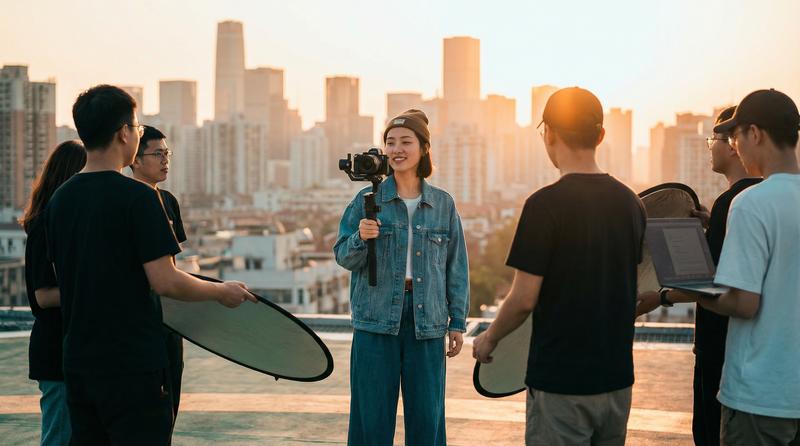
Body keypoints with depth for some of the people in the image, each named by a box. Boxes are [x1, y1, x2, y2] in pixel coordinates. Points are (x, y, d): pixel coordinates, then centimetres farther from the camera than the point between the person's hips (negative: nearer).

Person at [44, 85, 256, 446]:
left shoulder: (58, 200, 6)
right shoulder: (138, 197, -15)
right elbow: (164, 282, -18)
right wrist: (221, 291, -3)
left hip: (78, 364, 7)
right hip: (132, 366, -7)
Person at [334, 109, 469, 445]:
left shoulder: (443, 204, 6)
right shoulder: (368, 200, 2)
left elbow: (456, 266, 10)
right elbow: (343, 258, 1)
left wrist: (457, 322, 7)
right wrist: (360, 238, -20)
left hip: (427, 321, 1)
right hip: (377, 319, -1)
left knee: (427, 416, 6)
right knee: (372, 414, 3)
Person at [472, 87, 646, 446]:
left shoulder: (546, 204, -16)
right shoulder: (631, 202, 4)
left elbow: (524, 299, -15)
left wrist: (489, 339, 2)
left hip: (560, 383, -6)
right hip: (617, 378, 6)